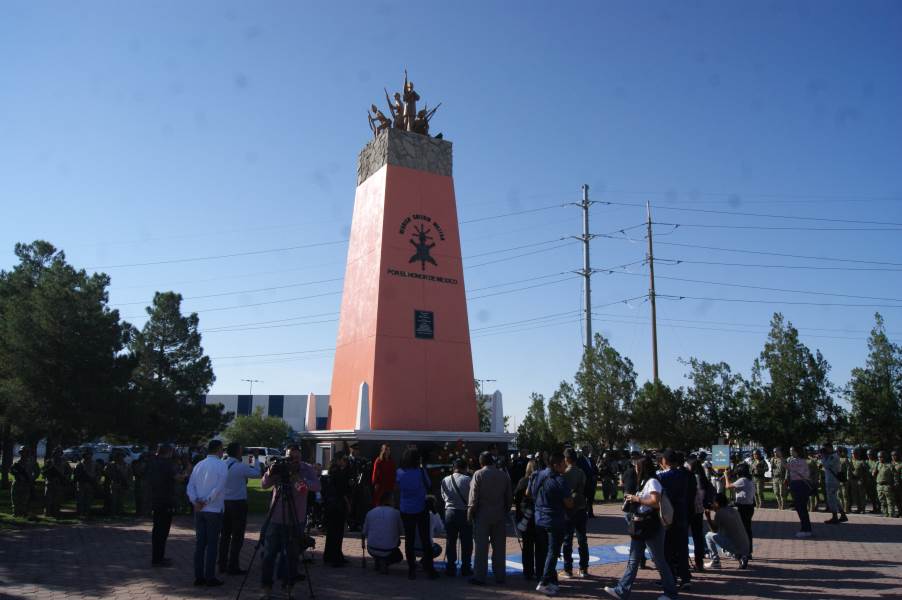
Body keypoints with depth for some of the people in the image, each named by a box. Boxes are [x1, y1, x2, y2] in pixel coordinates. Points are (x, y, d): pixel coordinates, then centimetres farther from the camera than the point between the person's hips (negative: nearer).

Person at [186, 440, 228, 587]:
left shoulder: (199, 465, 9)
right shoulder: (221, 465, -8)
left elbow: (190, 487, 4)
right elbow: (218, 488, -16)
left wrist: (196, 501, -6)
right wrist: (206, 501, -10)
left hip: (199, 510, 5)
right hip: (214, 510, -5)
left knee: (200, 543, 10)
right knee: (212, 543, 0)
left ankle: (198, 576, 13)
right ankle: (210, 577, 2)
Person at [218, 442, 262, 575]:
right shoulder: (241, 467, -16)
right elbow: (258, 474, -5)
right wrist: (254, 460, 10)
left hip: (224, 503, 7)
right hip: (238, 503, -7)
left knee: (225, 535, 15)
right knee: (237, 537, 1)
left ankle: (222, 565, 22)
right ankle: (233, 567, 3)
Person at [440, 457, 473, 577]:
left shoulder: (445, 480, -1)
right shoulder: (468, 480, -12)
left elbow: (443, 496, 9)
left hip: (450, 512, 3)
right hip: (464, 513, -3)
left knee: (451, 542, 11)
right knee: (466, 542, 7)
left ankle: (450, 569, 15)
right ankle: (465, 569, 11)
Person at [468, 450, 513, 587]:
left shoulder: (478, 474, -8)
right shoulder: (504, 475, 4)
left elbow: (473, 497, -11)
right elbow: (509, 496, 8)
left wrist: (470, 513, -4)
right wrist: (506, 511, 17)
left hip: (482, 514, -3)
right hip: (500, 515, 4)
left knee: (481, 546, 1)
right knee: (499, 546, 10)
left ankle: (479, 576, 3)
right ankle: (499, 576, 15)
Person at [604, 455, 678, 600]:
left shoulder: (652, 482, -14)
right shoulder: (643, 482, 16)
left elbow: (655, 502, -25)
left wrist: (636, 498, -19)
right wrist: (631, 501, 8)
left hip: (652, 529, -9)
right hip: (640, 528, 9)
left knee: (659, 561, 4)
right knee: (632, 561, 7)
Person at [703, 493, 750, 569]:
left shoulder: (719, 513, -7)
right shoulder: (734, 511, 16)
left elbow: (714, 530, -1)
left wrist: (708, 517, 9)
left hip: (735, 547, -8)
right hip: (746, 547, 8)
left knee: (709, 536, 2)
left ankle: (715, 562, 3)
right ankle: (741, 556, 13)